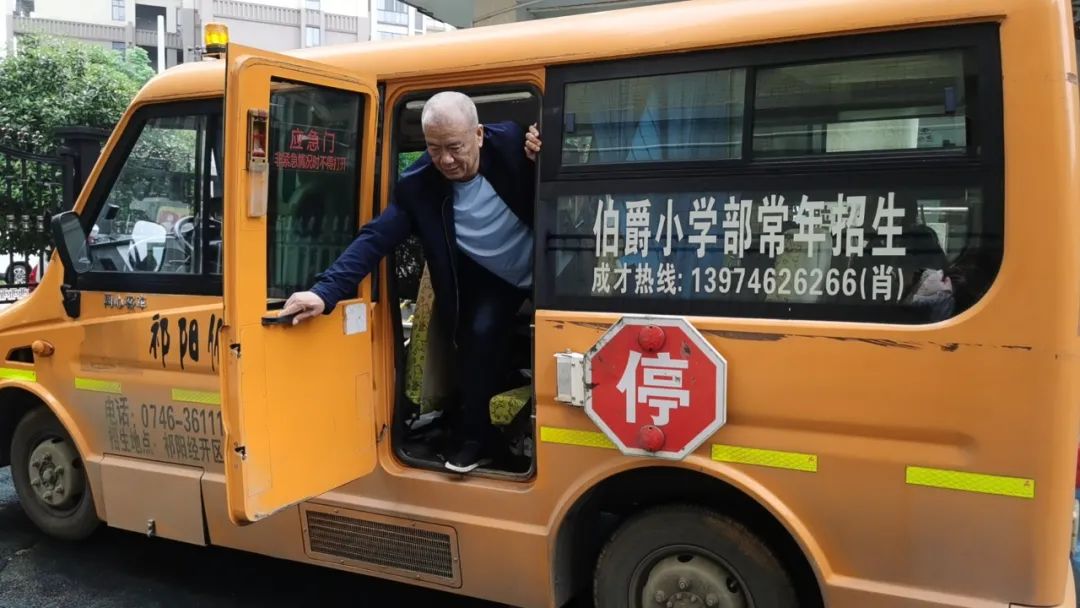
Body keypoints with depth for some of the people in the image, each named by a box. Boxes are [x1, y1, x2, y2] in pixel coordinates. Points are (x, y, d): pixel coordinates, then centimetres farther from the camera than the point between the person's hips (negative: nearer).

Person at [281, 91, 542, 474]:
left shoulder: (512, 143, -27)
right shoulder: (417, 185, -25)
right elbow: (374, 238, -30)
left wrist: (542, 160, -39)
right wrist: (325, 291, -42)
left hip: (544, 268, 0)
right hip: (487, 279, 0)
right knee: (479, 336, -18)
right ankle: (475, 436, 2)